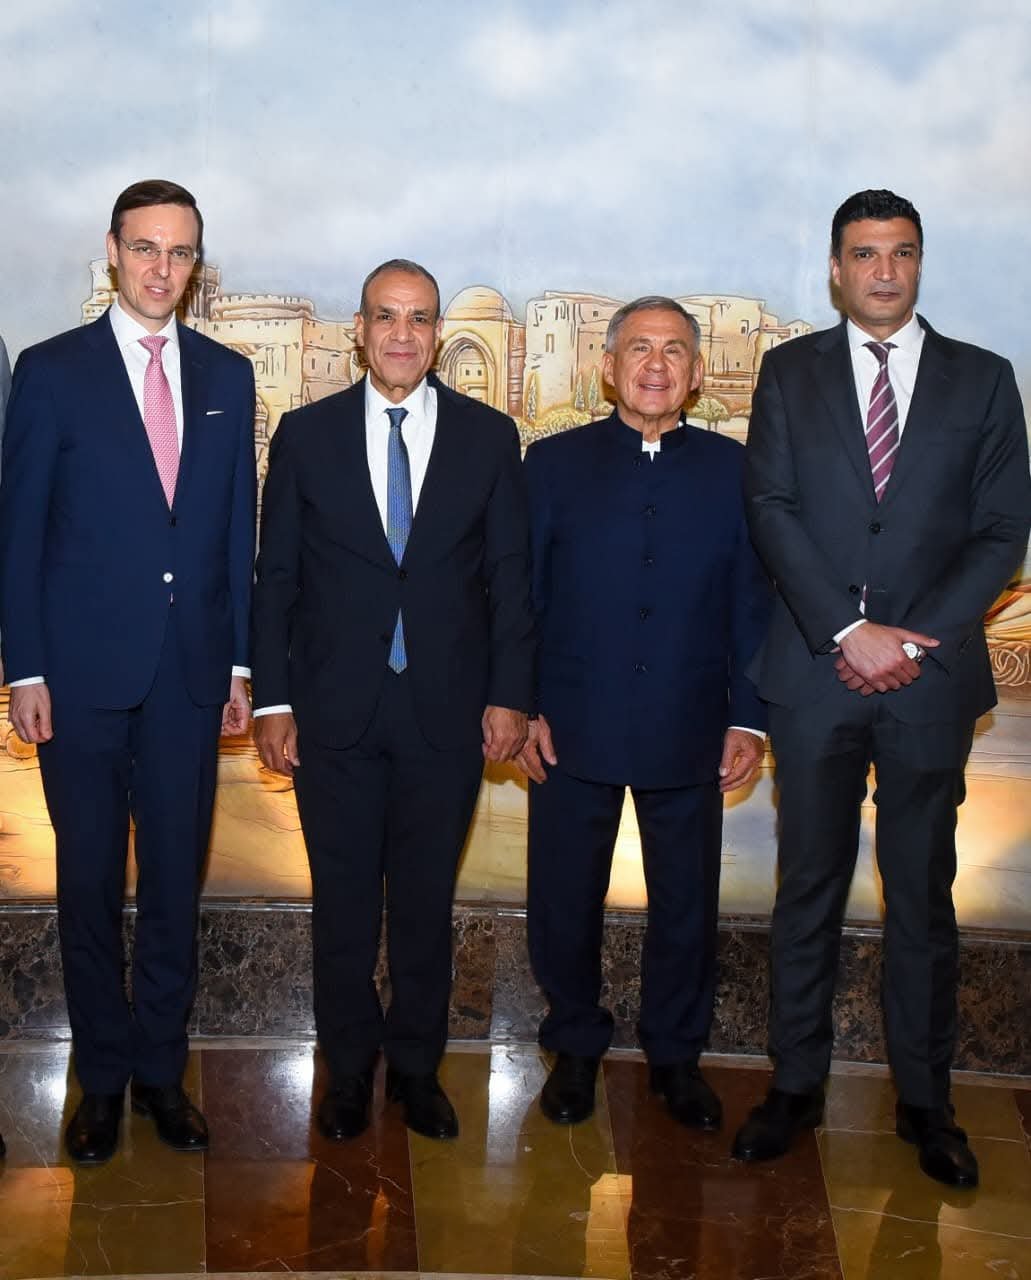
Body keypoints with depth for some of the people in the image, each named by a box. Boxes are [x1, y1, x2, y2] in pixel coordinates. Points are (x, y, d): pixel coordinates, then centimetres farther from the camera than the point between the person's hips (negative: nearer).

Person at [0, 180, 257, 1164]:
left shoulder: (226, 375, 8)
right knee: (90, 881, 8)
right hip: (84, 670, -2)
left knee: (176, 878, 9)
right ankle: (103, 1077, 23)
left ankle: (161, 1069, 24)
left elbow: (238, 527, 9)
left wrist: (239, 661, 6)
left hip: (190, 671, 3)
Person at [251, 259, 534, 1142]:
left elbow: (510, 575, 4)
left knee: (427, 900, 10)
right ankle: (350, 1068, 26)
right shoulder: (306, 434, 3)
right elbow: (276, 577, 4)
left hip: (447, 708, 0)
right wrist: (272, 699, -1)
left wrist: (510, 694, -2)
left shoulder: (489, 437, 3)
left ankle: (417, 1067, 27)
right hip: (334, 708, 0)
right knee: (343, 900, 9)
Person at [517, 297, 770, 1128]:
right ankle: (576, 1046, 31)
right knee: (565, 900, 10)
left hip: (687, 736, 1)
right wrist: (519, 706, -4)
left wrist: (750, 717, 0)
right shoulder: (555, 464, 2)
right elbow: (519, 595, 2)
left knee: (687, 904, 11)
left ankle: (676, 1053, 31)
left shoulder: (730, 469, 4)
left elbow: (751, 600, 4)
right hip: (574, 730, 0)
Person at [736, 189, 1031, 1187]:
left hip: (929, 677, 0)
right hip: (816, 673, 0)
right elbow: (772, 511, -3)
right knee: (808, 887, 8)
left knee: (923, 893, 9)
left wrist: (918, 638, -10)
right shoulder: (791, 372, 7)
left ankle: (924, 1099, 21)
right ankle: (795, 1086, 20)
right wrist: (849, 630, -13)